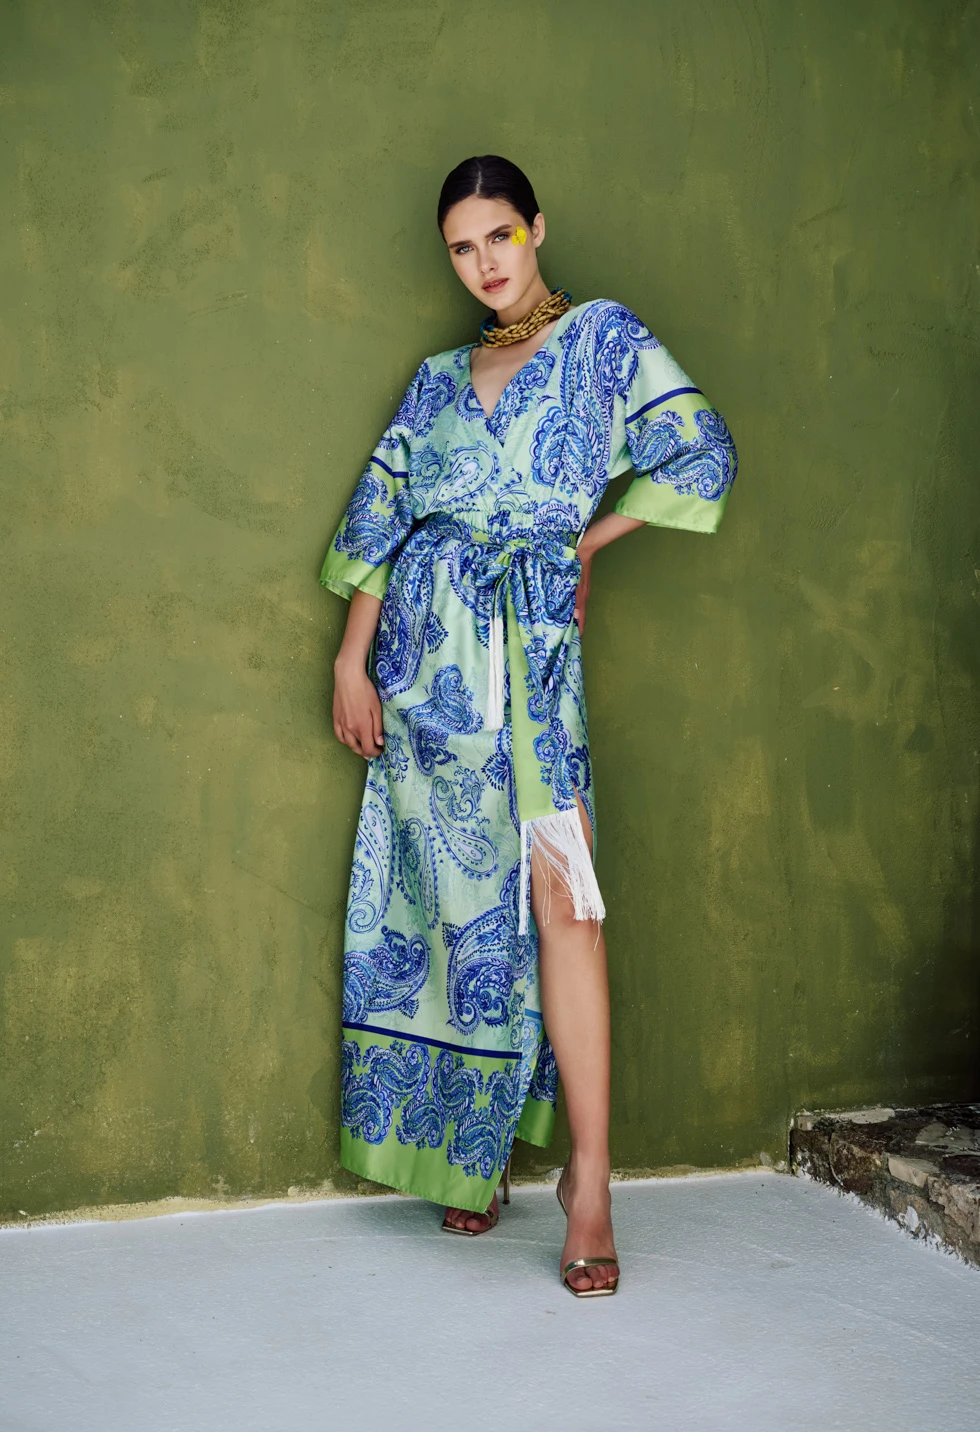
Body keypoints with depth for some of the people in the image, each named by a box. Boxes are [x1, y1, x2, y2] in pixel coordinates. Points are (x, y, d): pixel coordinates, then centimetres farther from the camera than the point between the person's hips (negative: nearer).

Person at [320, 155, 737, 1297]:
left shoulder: (600, 337, 7)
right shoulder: (440, 377, 17)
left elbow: (701, 451, -2)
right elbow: (378, 517, 11)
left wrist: (587, 541, 4)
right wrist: (352, 661, 3)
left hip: (529, 645, -4)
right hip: (426, 651, 4)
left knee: (556, 893, -12)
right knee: (452, 895, 4)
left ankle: (588, 1180, -9)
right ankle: (468, 1153, 16)